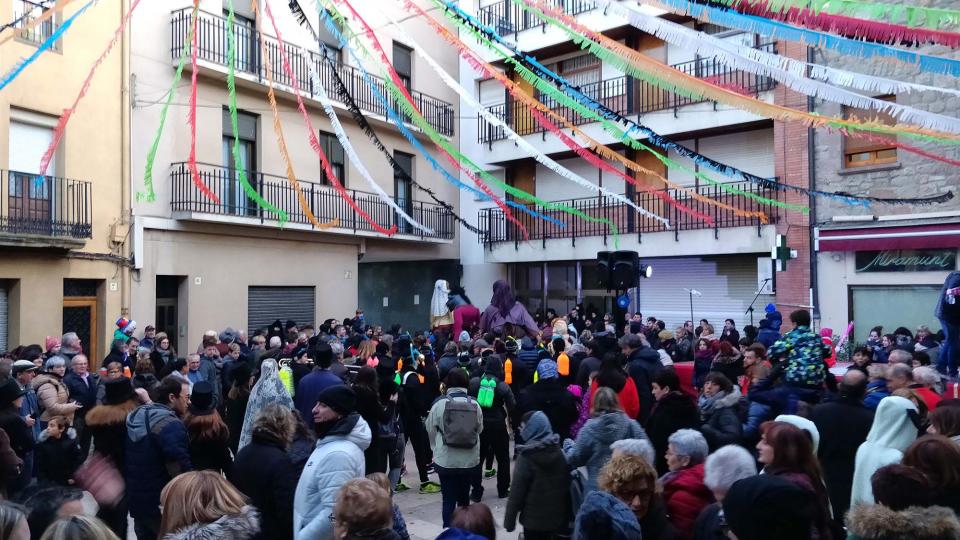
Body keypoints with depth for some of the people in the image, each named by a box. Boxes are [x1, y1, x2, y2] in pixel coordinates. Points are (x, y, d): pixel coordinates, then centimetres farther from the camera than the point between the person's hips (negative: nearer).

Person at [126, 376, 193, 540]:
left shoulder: (137, 416, 6)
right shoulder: (171, 424, -23)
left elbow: (126, 459, 17)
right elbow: (181, 469, -27)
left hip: (137, 499, 9)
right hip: (164, 505, -9)